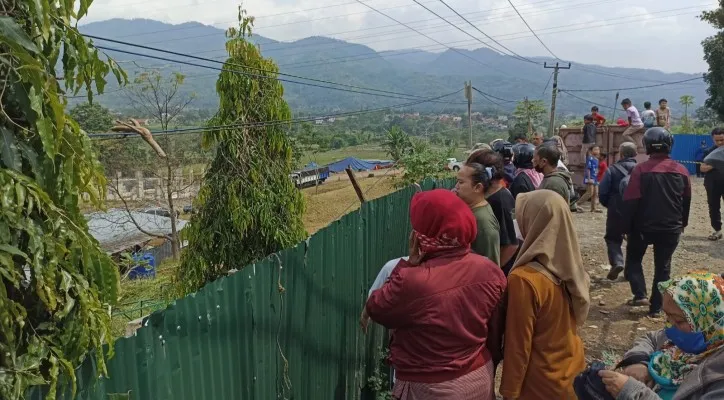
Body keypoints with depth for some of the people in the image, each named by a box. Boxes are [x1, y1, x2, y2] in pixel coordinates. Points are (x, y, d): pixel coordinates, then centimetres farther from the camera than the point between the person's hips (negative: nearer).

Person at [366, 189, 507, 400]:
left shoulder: (412, 282, -31)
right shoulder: (489, 271, -14)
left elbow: (375, 309, -12)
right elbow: (496, 332, -1)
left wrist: (409, 262, -14)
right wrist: (487, 368, 16)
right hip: (481, 378, 5)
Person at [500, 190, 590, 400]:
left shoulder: (524, 280, -30)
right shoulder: (573, 267, -8)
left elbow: (518, 346, -22)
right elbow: (575, 319, 7)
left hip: (542, 383, -6)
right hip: (574, 369, 6)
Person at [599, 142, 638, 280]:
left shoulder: (612, 170, -8)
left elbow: (602, 192, -10)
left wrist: (609, 205, 9)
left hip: (617, 212, -3)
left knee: (613, 238, 12)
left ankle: (617, 262, -11)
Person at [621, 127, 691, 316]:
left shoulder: (641, 169, -14)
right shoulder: (681, 171, 0)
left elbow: (630, 202, -14)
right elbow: (686, 201, 11)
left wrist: (627, 227, -5)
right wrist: (682, 223, 24)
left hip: (643, 226, -3)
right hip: (671, 228, 3)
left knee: (634, 259, 18)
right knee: (663, 266, 12)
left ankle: (640, 295, 4)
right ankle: (656, 307, 15)